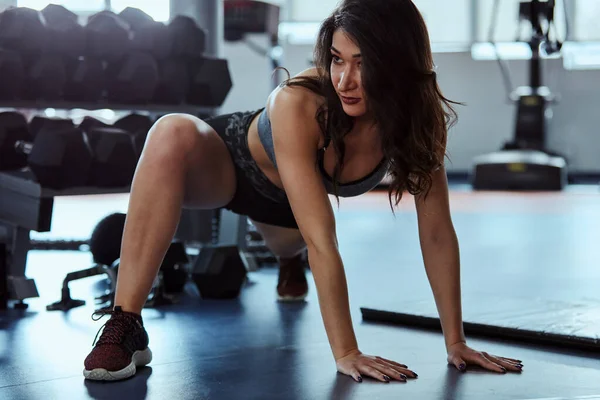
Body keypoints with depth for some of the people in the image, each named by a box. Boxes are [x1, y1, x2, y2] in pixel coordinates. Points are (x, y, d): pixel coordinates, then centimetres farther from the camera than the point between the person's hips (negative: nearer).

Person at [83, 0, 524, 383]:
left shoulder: (420, 118, -26)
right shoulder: (299, 104, -39)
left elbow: (437, 233, -21)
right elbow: (322, 241, -42)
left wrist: (456, 342, -20)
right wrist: (346, 353, -42)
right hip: (230, 160, -5)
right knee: (172, 135, -38)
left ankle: (286, 263, 67)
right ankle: (125, 325, -33)